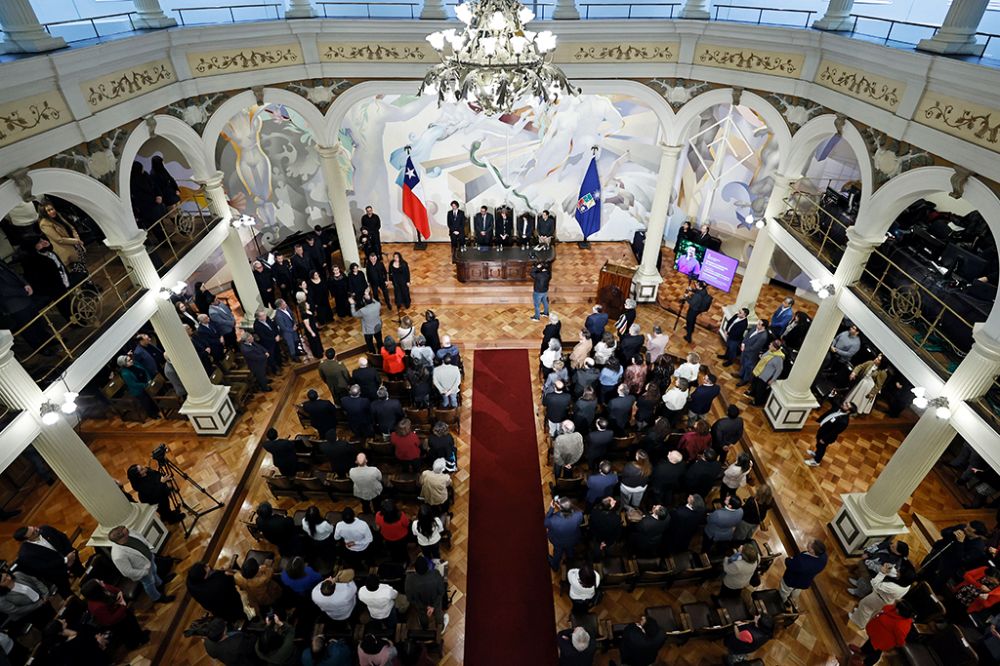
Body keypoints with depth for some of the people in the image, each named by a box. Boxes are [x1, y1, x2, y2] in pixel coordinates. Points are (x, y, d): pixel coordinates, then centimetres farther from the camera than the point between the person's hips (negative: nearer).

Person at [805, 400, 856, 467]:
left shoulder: (844, 421, -40)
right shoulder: (838, 408, -18)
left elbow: (834, 432, -29)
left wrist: (824, 439, -19)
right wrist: (820, 420, 13)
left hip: (827, 436, -7)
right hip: (822, 428, 7)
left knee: (821, 447, 19)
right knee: (818, 443, 32)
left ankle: (816, 461, 45)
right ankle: (817, 453, 61)